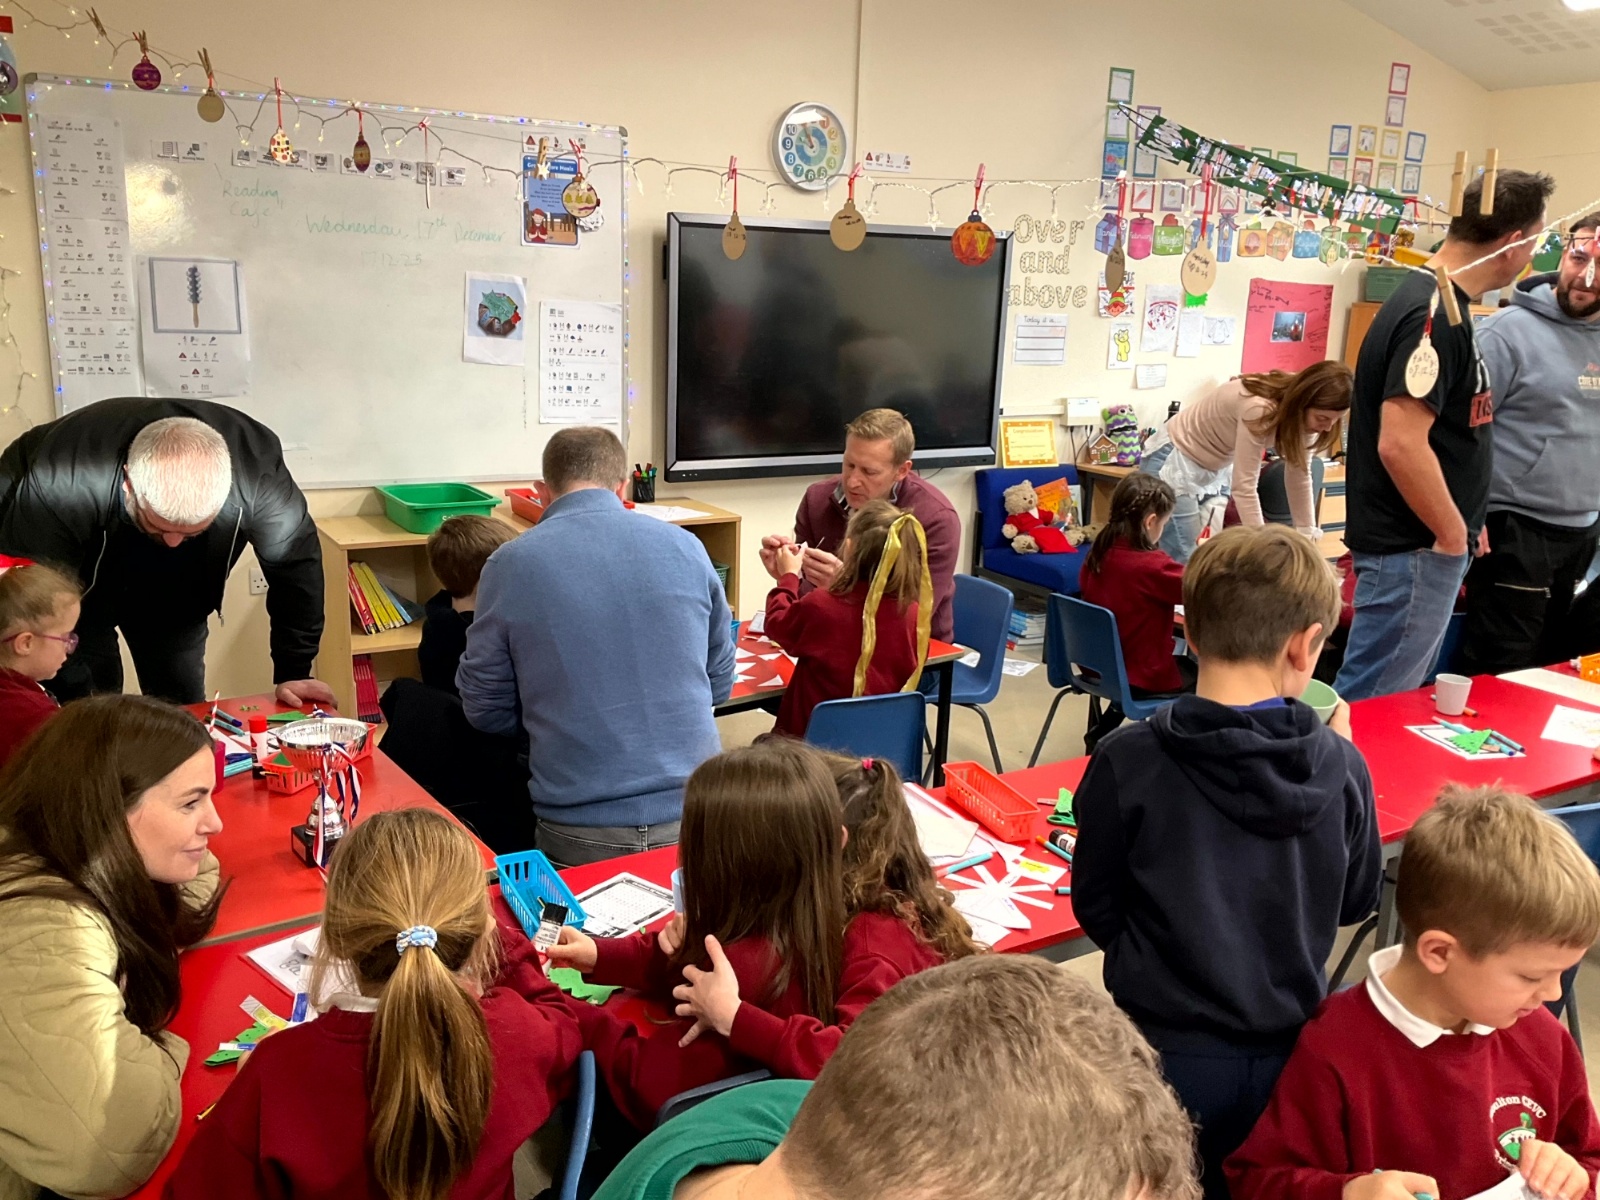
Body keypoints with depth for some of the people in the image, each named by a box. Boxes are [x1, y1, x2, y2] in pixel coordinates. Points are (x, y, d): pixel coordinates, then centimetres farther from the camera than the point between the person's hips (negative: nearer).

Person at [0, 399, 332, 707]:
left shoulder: (255, 466, -35)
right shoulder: (63, 481, -40)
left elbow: (295, 561, -21)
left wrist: (292, 674, -20)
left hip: (171, 589, 2)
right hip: (78, 582, -2)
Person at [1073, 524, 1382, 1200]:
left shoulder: (1128, 762, -20)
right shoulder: (1340, 765, -13)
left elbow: (1096, 912, -9)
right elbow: (1356, 901, 4)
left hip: (1167, 1051, -2)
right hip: (1289, 1052, 3)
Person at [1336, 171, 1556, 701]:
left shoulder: (1439, 301, 11)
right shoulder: (1436, 315, -20)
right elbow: (1400, 444, -28)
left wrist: (1461, 521, 19)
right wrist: (1454, 535, -16)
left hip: (1426, 543, 10)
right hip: (1413, 550, -10)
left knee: (1405, 692, 19)